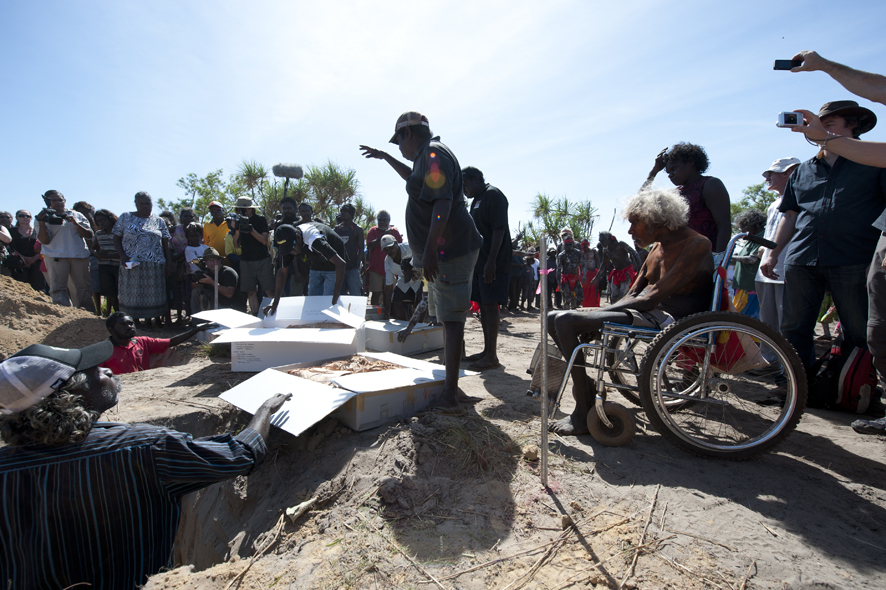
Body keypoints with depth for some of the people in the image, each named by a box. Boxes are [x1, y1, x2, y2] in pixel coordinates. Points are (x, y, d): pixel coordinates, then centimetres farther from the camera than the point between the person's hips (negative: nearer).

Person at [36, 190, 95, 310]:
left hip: (80, 255, 1)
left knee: (83, 287, 1)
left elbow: (89, 235, 5)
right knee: (58, 288, -9)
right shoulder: (46, 217, 10)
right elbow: (45, 240, -1)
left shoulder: (77, 216, 15)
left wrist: (75, 223, -7)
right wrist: (42, 223, -12)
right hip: (56, 256, -1)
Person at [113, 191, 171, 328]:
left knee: (155, 294, 1)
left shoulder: (159, 221, 11)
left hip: (155, 266, 0)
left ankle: (156, 320, 10)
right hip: (132, 264, 0)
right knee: (132, 295, 1)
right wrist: (122, 255, -8)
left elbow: (166, 245, 9)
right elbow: (117, 239, 8)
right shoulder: (125, 218, 8)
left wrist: (169, 263, 1)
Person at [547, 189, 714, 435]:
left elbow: (653, 298, -20)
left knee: (566, 322, -24)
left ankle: (583, 415, -17)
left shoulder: (697, 245, -11)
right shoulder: (658, 247, 18)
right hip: (644, 312, 10)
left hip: (664, 319, -9)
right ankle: (586, 386, 7)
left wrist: (600, 314, -15)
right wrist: (597, 314, -1)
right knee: (554, 319, 2)